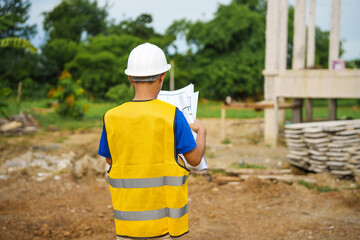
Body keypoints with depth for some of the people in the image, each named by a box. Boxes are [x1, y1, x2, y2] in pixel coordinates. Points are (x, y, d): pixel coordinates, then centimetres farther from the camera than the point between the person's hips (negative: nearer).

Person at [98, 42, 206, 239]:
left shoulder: (112, 118, -6)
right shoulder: (172, 116, -14)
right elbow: (195, 159, -4)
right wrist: (201, 131, 15)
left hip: (128, 214, 2)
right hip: (163, 214, -2)